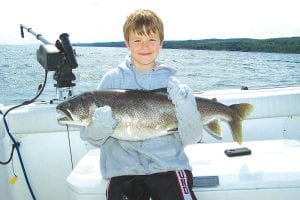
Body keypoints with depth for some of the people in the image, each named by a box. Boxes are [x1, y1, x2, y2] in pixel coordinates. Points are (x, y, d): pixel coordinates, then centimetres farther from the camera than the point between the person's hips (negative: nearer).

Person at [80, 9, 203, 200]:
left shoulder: (170, 82, 3)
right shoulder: (113, 78, 2)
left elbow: (190, 139, 0)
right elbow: (91, 136, 3)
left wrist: (185, 107, -17)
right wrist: (100, 126, -19)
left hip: (168, 165, 0)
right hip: (124, 168, 1)